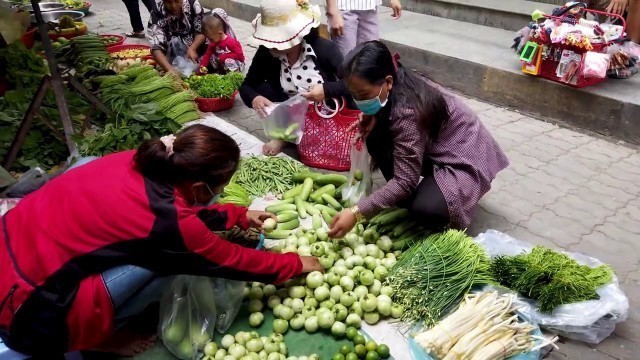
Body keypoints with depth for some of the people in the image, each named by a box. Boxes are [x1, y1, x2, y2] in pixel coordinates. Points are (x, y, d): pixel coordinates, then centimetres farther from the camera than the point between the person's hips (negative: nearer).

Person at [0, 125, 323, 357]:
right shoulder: (170, 222, -23)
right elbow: (235, 262, -7)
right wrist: (297, 264, 9)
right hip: (26, 306, -8)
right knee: (163, 263, -15)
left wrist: (240, 216, 24)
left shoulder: (141, 162, -4)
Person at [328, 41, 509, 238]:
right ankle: (406, 201, 5)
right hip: (434, 151, 8)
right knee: (376, 139, -8)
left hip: (464, 159, -8)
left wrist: (357, 212, -34)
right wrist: (371, 120, -12)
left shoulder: (408, 111, -33)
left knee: (425, 210, -33)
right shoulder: (400, 84, -11)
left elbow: (404, 181, -31)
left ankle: (447, 209, 2)